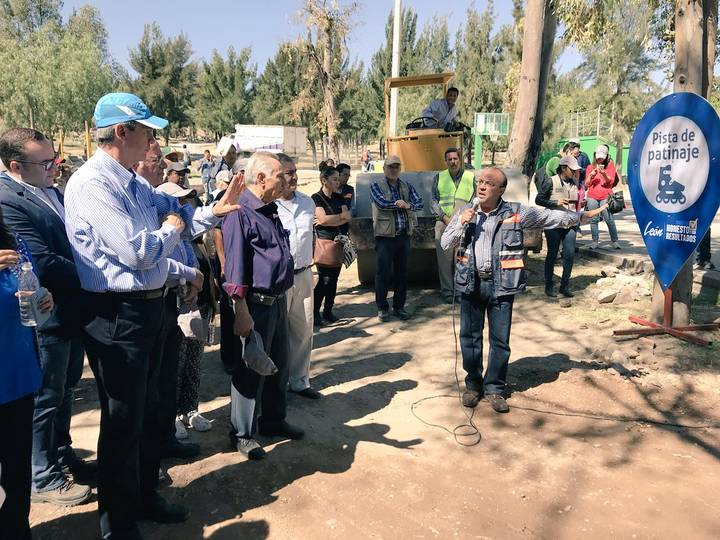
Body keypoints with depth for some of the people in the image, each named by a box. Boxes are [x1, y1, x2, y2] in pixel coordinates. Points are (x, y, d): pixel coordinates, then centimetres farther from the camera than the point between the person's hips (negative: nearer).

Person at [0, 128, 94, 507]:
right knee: (45, 399, 8)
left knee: (64, 392, 22)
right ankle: (44, 478, 26)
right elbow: (43, 264, -27)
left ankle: (61, 455, 40)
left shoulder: (53, 194, 8)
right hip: (46, 319, -8)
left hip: (72, 312, 8)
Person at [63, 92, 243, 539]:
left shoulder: (134, 183, 10)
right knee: (122, 422, 5)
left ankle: (145, 496, 42)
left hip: (148, 306, 10)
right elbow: (138, 253, -25)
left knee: (146, 411, 22)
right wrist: (170, 230, -7)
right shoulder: (93, 184, -19)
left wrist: (215, 210, 2)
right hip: (118, 314, -10)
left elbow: (178, 217, 18)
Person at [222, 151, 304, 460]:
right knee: (250, 369, 4)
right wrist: (242, 312, -22)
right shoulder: (241, 213, -15)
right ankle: (243, 434, 20)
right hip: (256, 304, -9)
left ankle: (273, 421, 36)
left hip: (278, 301, 9)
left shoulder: (270, 211, 14)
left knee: (278, 366, 19)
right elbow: (235, 266, -19)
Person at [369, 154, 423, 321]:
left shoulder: (407, 186, 13)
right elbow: (382, 203, -17)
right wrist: (401, 204, -7)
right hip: (385, 236, -4)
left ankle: (399, 307, 21)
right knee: (383, 273, 1)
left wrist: (408, 205, -20)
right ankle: (382, 308, 14)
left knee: (402, 273, 9)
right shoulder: (376, 186, 1)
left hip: (404, 235, 4)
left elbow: (419, 203, 0)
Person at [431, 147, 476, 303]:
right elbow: (433, 201, 8)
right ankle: (447, 291, 9)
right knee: (444, 259, 0)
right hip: (443, 223, 1)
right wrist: (445, 218, -5)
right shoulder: (439, 177, 12)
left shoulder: (470, 177, 10)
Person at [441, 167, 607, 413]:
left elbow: (550, 216, 5)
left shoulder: (516, 212, -1)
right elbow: (445, 244, 3)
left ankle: (494, 388, 20)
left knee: (500, 339, 5)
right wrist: (462, 223, -11)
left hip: (501, 285, -1)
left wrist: (581, 216, 2)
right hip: (471, 283, 2)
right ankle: (473, 385, 26)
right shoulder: (465, 212, 4)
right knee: (470, 336, 9)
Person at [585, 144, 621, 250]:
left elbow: (610, 182, 2)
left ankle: (614, 241, -1)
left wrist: (604, 174, -16)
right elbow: (587, 184, 12)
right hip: (592, 197, 2)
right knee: (594, 220, -2)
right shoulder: (590, 167, 16)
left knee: (609, 219, -8)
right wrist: (591, 175, -7)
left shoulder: (610, 165, 10)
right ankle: (595, 241, 3)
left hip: (605, 196, -2)